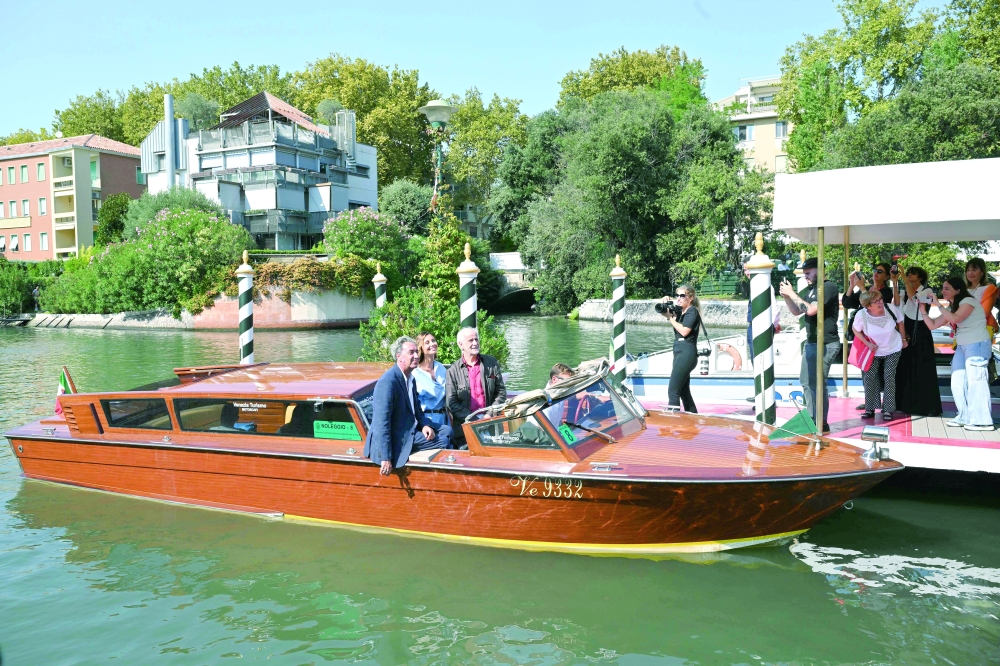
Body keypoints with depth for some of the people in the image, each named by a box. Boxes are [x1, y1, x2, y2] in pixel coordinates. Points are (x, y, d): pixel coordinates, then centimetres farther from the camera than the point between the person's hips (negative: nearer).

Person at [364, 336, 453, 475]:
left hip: (410, 428, 10)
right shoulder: (387, 382, -22)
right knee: (442, 441, -15)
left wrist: (424, 425, -2)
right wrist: (385, 458, -27)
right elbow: (381, 422, -26)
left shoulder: (410, 378, 8)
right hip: (396, 438, -10)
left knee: (446, 430, 6)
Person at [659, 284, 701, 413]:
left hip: (686, 353, -10)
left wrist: (670, 317, -11)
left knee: (673, 391, -14)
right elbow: (663, 312, 22)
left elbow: (684, 331, -17)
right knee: (684, 392, 15)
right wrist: (665, 303, 3)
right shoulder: (680, 311, 16)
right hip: (680, 353, 10)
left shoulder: (692, 311, -7)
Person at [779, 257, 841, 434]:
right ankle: (811, 418, 25)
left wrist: (792, 294, -15)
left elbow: (811, 310, -23)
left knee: (817, 384, -8)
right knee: (806, 381, 15)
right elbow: (796, 311, 18)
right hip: (811, 342, 9)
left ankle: (821, 424, -1)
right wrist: (786, 296, 1)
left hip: (826, 344, -9)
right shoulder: (808, 289, 11)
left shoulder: (828, 287, -14)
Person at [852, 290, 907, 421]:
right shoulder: (861, 315, -26)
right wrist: (867, 343, -16)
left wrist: (903, 339, 5)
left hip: (893, 349, 0)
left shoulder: (891, 308, -24)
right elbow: (856, 330, -6)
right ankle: (870, 409, 10)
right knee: (870, 377, -2)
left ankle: (888, 409, 3)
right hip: (874, 351, 0)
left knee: (889, 377, -4)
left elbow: (900, 322, -3)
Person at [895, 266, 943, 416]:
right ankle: (908, 404, 13)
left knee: (923, 369, -7)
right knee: (906, 367, 5)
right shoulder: (904, 292, 11)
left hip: (921, 332, -5)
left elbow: (914, 297, -25)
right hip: (907, 331, 5)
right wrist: (903, 333, -5)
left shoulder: (927, 291, -4)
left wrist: (904, 279, -23)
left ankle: (928, 406, -4)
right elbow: (901, 312, 6)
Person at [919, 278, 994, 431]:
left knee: (975, 381, -9)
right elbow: (933, 325, 11)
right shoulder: (952, 308, 14)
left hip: (977, 346, -9)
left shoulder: (968, 301, -11)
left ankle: (982, 421, -5)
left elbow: (955, 319, -27)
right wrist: (923, 310, 0)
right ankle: (965, 417, 14)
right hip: (962, 347, 9)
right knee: (958, 382, 7)